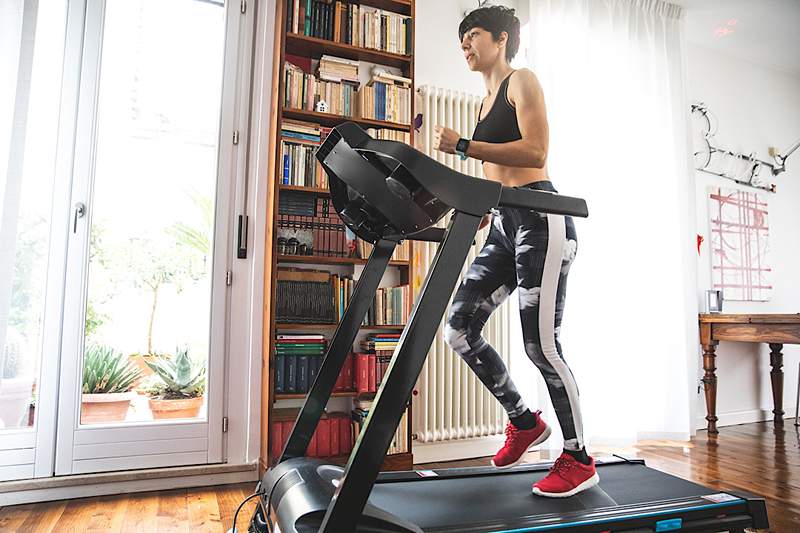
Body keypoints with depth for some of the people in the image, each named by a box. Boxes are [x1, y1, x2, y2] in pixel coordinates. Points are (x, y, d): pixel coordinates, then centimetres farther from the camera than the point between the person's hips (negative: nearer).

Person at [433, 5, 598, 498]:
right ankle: (524, 422, 16)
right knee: (459, 329, 0)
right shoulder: (486, 101, 25)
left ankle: (579, 460, 10)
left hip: (540, 218, -8)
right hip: (504, 223, 8)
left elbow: (535, 151, -14)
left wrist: (462, 146, -15)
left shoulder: (522, 81, 3)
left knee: (541, 343, -9)